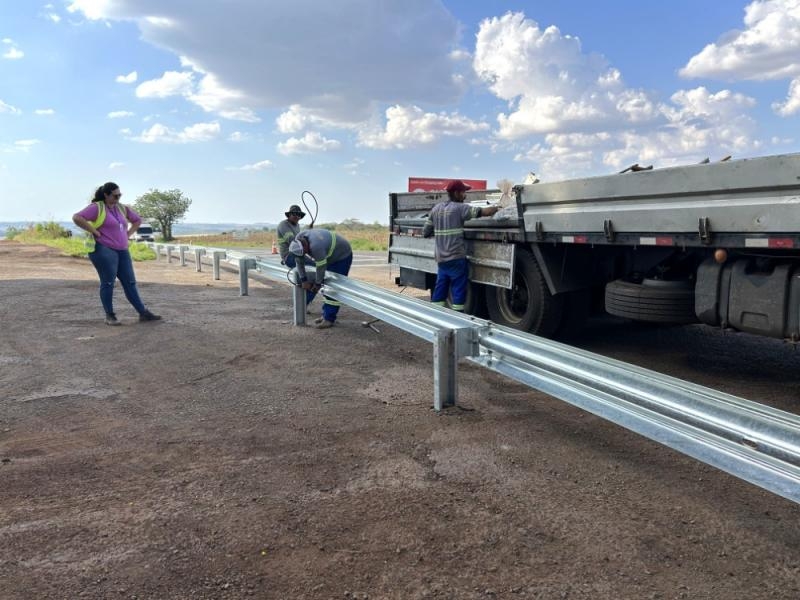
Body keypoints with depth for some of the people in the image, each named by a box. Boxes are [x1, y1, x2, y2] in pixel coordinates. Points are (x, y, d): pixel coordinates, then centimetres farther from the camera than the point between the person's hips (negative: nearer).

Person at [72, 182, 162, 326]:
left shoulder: (122, 208, 13)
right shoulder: (96, 207, -6)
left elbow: (137, 220, 27)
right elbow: (77, 218, -17)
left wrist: (127, 235, 14)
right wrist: (95, 232, -17)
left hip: (121, 251, 7)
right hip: (104, 250, -7)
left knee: (130, 283, 5)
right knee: (108, 283, -5)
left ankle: (143, 313, 5)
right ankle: (109, 316, 3)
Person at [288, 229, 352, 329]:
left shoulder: (315, 246, -40)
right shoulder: (298, 240, -15)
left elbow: (321, 267, -30)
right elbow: (299, 261, -7)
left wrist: (318, 283, -15)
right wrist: (304, 280, -9)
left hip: (343, 256, -9)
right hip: (331, 257, 9)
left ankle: (329, 318, -9)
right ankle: (326, 314, 18)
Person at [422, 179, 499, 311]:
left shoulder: (436, 209, 10)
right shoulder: (459, 208, -8)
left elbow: (425, 233, 11)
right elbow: (484, 212, -13)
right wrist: (497, 208, 4)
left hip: (441, 258, 7)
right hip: (456, 258, -6)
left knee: (439, 292, 12)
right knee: (458, 292, 1)